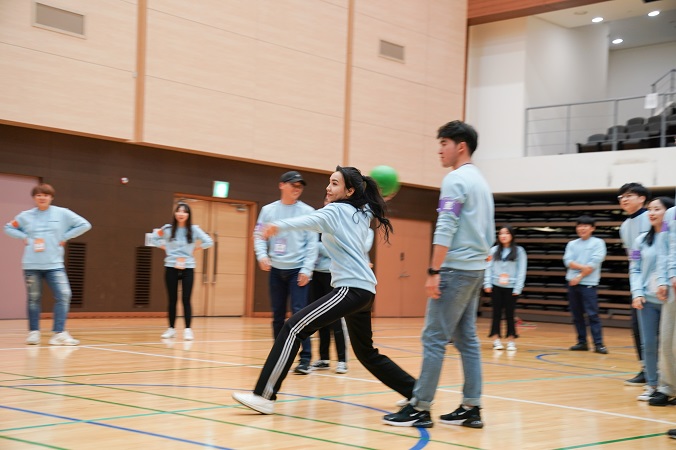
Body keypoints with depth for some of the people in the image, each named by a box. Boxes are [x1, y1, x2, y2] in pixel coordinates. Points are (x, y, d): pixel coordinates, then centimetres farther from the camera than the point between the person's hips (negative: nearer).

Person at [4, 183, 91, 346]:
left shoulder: (62, 213, 1)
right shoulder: (26, 216, 5)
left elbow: (84, 225, 2)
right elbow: (9, 228, 18)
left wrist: (64, 237, -3)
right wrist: (24, 237, 1)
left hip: (54, 264, -1)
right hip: (31, 265, 1)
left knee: (63, 295, -13)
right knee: (33, 299, 4)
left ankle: (59, 333, -10)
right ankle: (33, 332, 15)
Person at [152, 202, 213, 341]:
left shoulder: (194, 229, -2)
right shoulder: (168, 229, 0)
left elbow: (209, 242, 0)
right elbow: (154, 238, 14)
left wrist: (195, 248, -1)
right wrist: (165, 247, 3)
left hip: (188, 268, -1)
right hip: (171, 267, 1)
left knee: (186, 299, -5)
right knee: (172, 299, 6)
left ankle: (188, 329, -4)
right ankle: (171, 328, 14)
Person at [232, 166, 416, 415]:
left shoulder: (336, 210, -5)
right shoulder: (362, 213, 16)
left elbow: (311, 221, -28)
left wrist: (278, 226, -44)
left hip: (351, 289, -9)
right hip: (365, 290, 9)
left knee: (294, 328, -15)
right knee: (367, 353, 23)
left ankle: (264, 396, -22)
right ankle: (415, 391, 30)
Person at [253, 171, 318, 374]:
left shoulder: (307, 212, -1)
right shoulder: (268, 210, 5)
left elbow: (312, 243, -3)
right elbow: (259, 236, 7)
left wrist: (307, 269, -11)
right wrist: (262, 255, -12)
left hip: (298, 270, -3)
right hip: (276, 269, 3)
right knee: (278, 316, 9)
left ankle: (305, 359, -9)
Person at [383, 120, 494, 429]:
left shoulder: (456, 179, -10)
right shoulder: (481, 182, 17)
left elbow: (445, 230, -18)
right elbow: (489, 235, 20)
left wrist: (434, 271, -19)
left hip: (455, 269, -9)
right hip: (476, 270, 9)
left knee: (434, 338, -7)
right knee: (467, 339, 9)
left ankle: (420, 408, -5)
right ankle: (471, 408, 9)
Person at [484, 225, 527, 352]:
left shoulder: (519, 251, 3)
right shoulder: (494, 250, 8)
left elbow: (521, 270, 0)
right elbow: (489, 267, 5)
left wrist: (518, 288, -6)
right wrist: (487, 284, -4)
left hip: (511, 287, -1)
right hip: (496, 286, 1)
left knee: (509, 314, 2)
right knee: (496, 313, 3)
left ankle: (511, 340, 8)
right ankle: (496, 340, 7)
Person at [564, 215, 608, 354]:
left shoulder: (598, 243, 1)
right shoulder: (572, 244, 13)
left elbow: (594, 263, -9)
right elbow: (568, 262, 0)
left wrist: (580, 276, -11)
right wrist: (583, 267, -15)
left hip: (588, 284, -5)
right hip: (572, 283, 5)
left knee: (592, 314, -9)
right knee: (576, 315, 7)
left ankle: (598, 344, -7)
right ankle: (582, 342, 15)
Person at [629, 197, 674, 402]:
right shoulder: (642, 240, 10)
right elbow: (635, 270, 10)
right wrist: (637, 293, -3)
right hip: (646, 300, 3)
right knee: (648, 344, 5)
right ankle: (651, 385, 14)